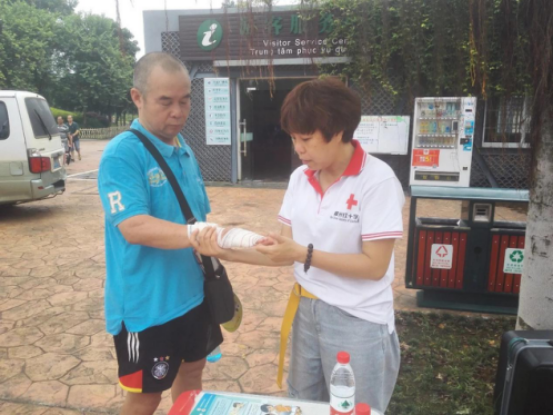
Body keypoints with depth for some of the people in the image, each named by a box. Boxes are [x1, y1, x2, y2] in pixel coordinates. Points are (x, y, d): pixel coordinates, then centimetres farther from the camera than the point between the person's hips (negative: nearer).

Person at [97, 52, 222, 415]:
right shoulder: (121, 154, -18)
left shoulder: (184, 150, 5)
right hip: (146, 304, -7)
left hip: (193, 293, 7)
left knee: (192, 370, 23)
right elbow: (134, 227, -30)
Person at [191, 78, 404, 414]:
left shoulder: (378, 180, -18)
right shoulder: (300, 178, 0)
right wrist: (226, 252, -12)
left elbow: (375, 265, -19)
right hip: (306, 311, 6)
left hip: (358, 323, -5)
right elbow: (286, 252, 0)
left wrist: (305, 254, -24)